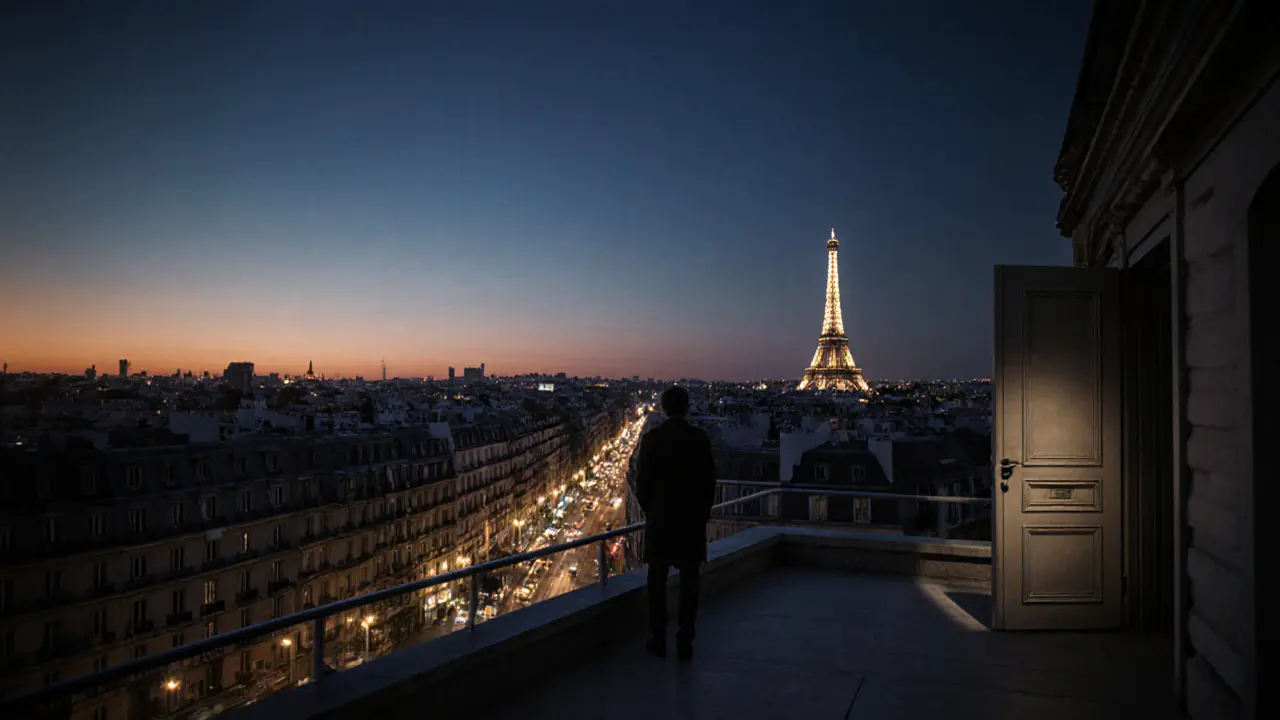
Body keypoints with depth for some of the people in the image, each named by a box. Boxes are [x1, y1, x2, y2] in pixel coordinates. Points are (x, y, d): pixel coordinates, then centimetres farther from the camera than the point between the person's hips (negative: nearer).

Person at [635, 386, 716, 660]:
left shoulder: (651, 438, -7)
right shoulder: (700, 438, -5)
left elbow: (642, 482, -5)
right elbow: (709, 481, -3)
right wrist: (703, 513, 10)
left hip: (660, 519, 0)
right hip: (692, 520, 1)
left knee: (657, 582, 9)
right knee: (689, 583, 7)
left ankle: (659, 640, 14)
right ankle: (685, 642, 8)